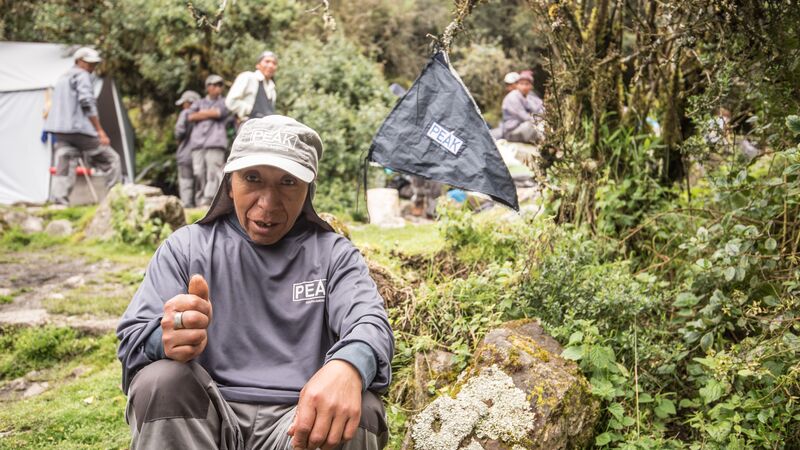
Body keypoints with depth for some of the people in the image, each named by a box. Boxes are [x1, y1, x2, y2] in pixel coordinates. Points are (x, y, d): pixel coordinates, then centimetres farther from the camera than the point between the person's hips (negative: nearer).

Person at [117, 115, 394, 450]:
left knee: (358, 409, -30)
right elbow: (134, 339, -1)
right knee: (160, 381, -29)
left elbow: (369, 323, -10)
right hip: (206, 416, 1)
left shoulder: (333, 253, 9)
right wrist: (167, 338, -30)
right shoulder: (186, 247, 9)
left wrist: (347, 366, -37)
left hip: (299, 420, -1)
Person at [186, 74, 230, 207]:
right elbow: (191, 116, 7)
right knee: (199, 172, -6)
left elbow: (218, 113, -3)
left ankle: (208, 201, -20)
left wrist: (202, 113, 10)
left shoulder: (224, 103, 19)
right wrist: (210, 114, 3)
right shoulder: (199, 103, 25)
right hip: (198, 141, 3)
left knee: (213, 172, -14)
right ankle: (200, 202, -4)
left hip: (215, 142, -3)